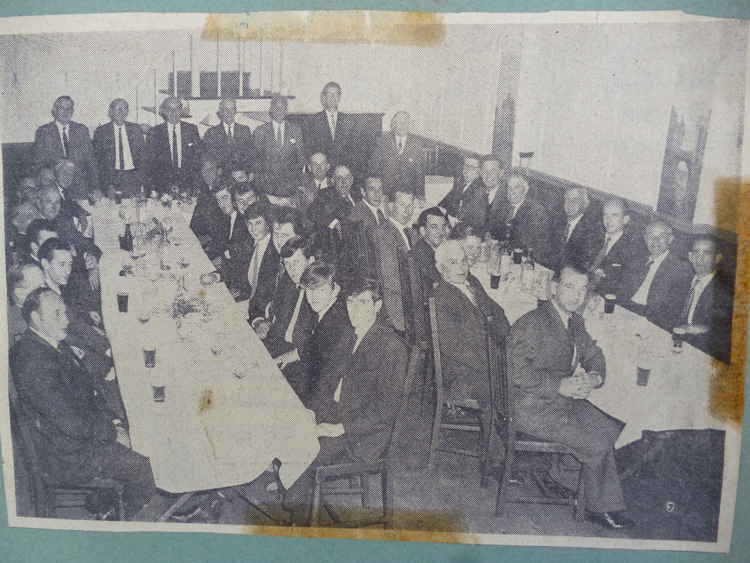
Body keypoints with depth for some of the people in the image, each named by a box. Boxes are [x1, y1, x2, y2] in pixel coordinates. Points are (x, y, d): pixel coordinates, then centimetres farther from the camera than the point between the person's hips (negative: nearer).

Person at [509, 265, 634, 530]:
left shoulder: (575, 321, 9)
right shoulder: (531, 323, -18)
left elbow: (594, 355, 19)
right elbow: (518, 372, -23)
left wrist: (594, 377, -4)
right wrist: (560, 386, -26)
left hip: (567, 400, 8)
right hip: (534, 409, -8)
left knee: (616, 432, -3)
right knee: (598, 445, -13)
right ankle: (601, 507, 12)